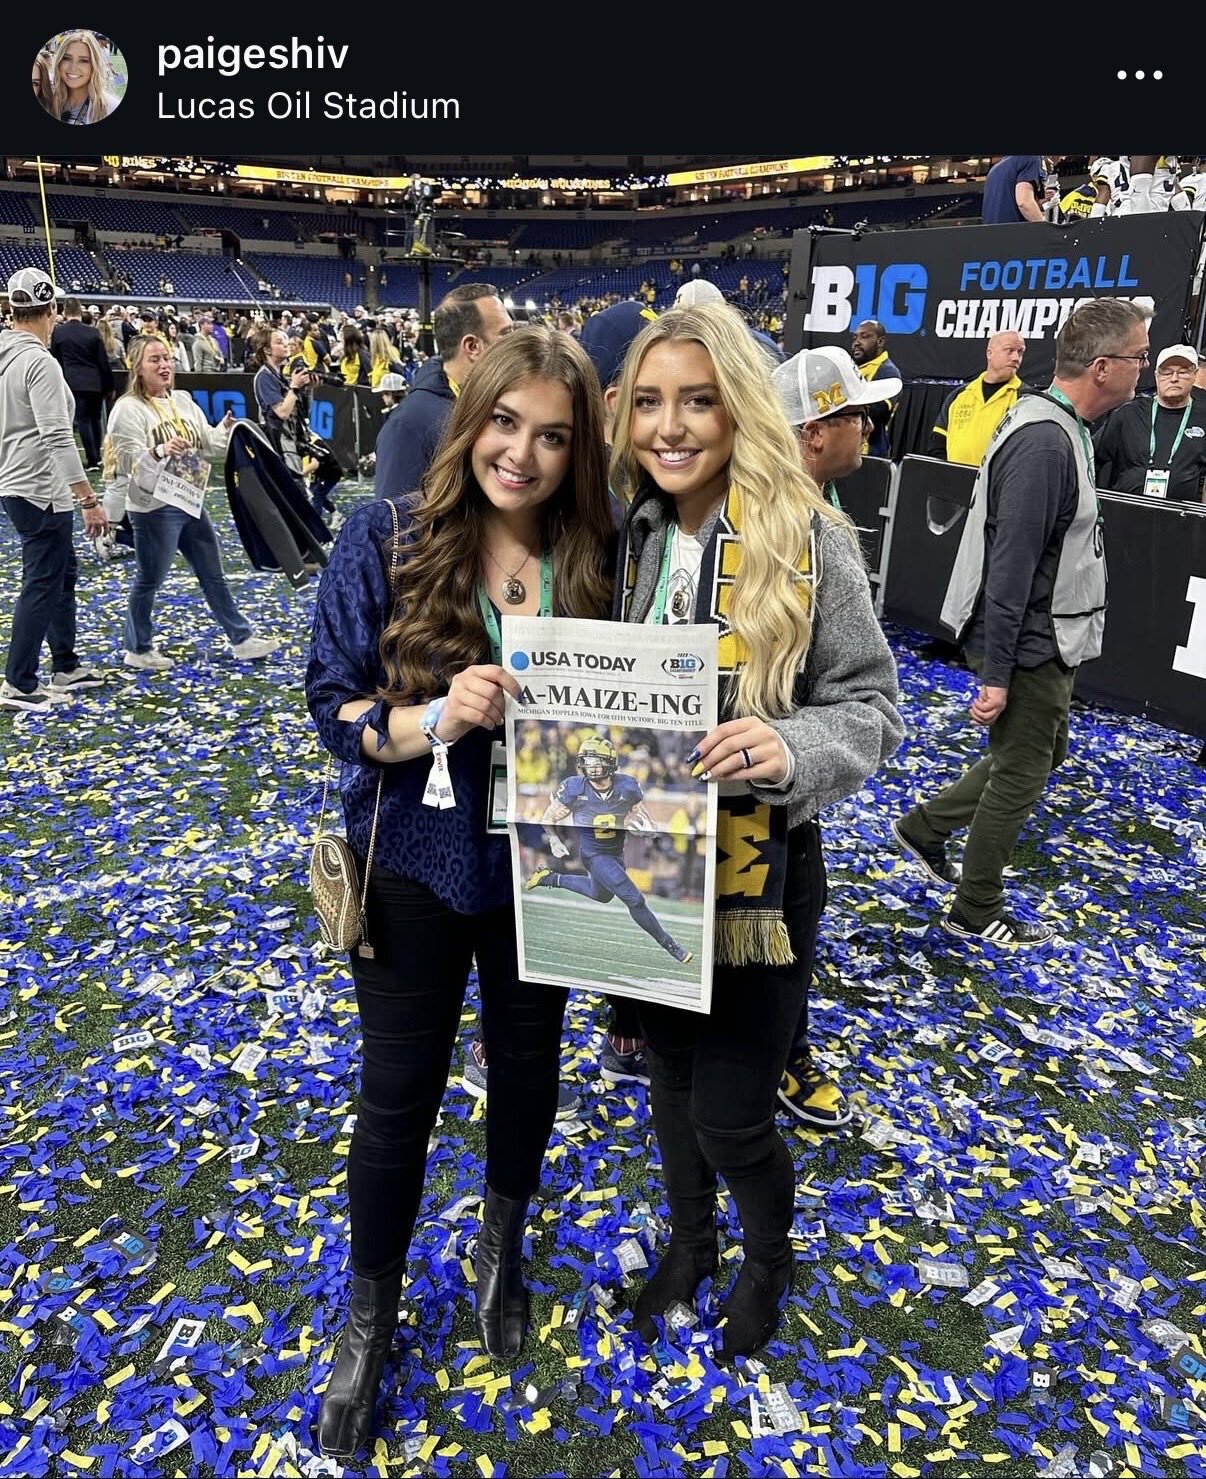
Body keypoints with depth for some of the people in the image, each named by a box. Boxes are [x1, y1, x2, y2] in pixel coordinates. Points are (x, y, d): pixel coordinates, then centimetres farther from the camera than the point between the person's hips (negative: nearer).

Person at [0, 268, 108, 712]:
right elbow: (57, 438, -25)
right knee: (42, 585, -2)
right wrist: (89, 499, -25)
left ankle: (66, 667, 27)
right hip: (40, 491, -10)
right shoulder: (39, 361, -18)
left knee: (63, 574, 19)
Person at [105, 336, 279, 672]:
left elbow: (208, 446, 12)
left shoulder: (184, 401, 11)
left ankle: (242, 639, 22)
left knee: (213, 574, 13)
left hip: (190, 503, 8)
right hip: (154, 508, -7)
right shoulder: (128, 409, -11)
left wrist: (226, 430, -7)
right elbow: (127, 460, -21)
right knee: (149, 580, 4)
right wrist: (159, 452, -37)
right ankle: (137, 649, 19)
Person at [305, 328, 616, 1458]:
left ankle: (502, 1247, 52)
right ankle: (369, 1314, 39)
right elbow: (335, 704, -12)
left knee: (526, 1060, 21)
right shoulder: (386, 540, -13)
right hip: (414, 862, -2)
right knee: (399, 1092, 12)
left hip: (543, 867, 3)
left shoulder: (595, 560, -7)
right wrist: (434, 718, -29)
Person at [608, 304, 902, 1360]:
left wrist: (791, 749, -30)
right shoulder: (625, 535, 0)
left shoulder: (810, 540, -14)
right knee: (672, 1071, 23)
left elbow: (871, 705, -10)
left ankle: (770, 1260, 43)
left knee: (732, 1112, 7)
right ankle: (690, 1241, 52)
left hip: (759, 870, -4)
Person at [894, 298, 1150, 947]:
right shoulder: (1046, 443, -24)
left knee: (1041, 753, 23)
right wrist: (996, 673, -25)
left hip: (1046, 642, 10)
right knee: (1019, 776, 4)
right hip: (1030, 649, -10)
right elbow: (1010, 565, -26)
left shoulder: (1056, 427, 9)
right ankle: (975, 913, 21)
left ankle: (924, 827, 33)